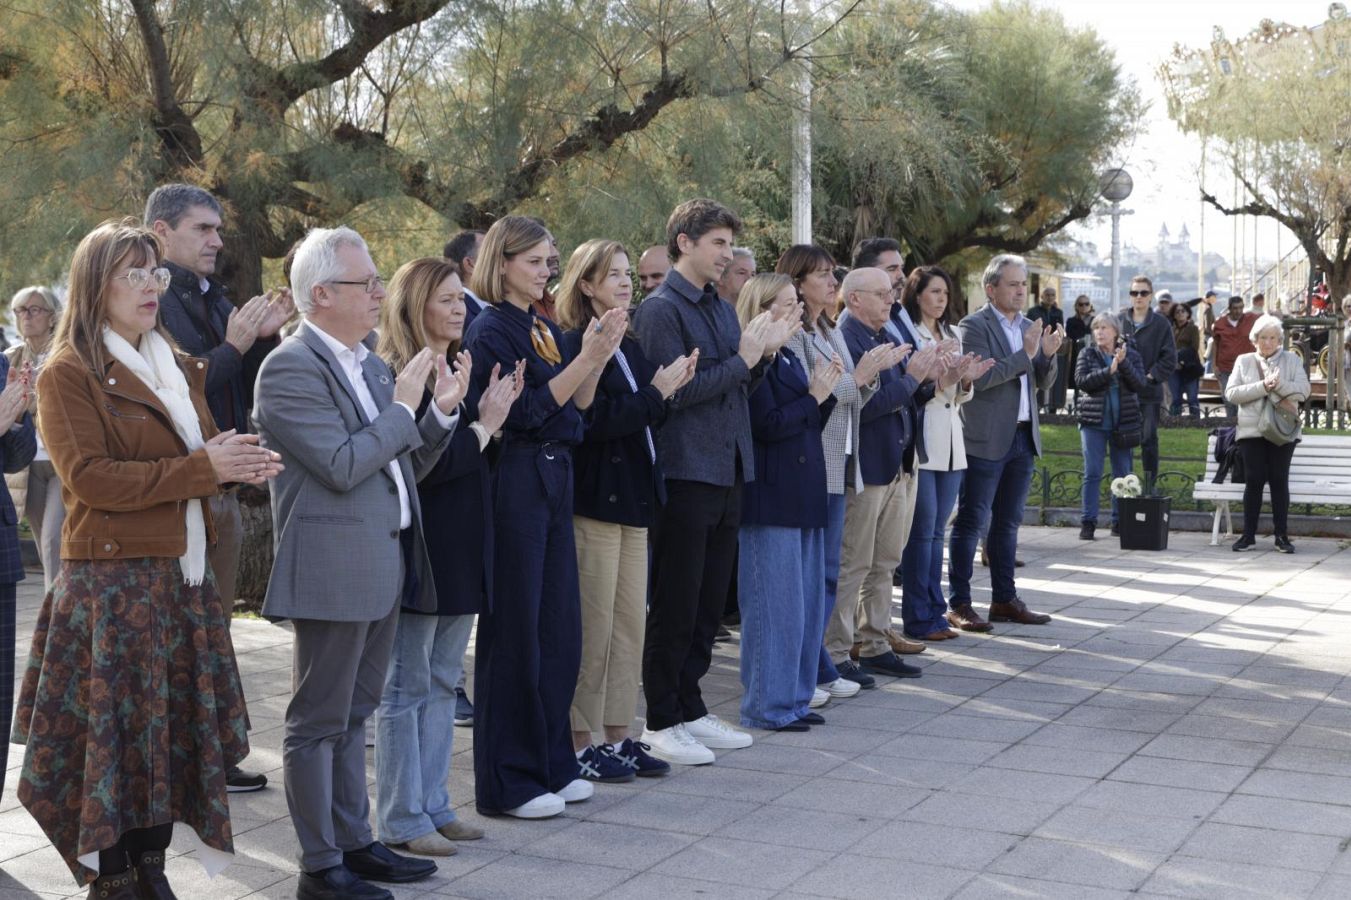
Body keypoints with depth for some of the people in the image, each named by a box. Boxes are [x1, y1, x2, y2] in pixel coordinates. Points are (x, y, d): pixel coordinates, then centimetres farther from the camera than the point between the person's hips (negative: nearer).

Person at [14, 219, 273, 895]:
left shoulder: (176, 367, 16)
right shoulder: (69, 372, -7)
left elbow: (200, 455, 22)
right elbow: (90, 478, -17)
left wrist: (238, 465, -3)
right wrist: (202, 469, -20)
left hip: (183, 579, 7)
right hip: (111, 581, -7)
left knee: (173, 730, 9)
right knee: (114, 736, -2)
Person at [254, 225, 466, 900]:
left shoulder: (370, 364, 13)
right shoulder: (290, 368, -14)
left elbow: (404, 469, 14)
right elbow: (343, 466, -21)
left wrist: (440, 413, -1)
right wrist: (403, 407, -12)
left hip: (384, 564, 9)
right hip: (332, 570, -9)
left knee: (353, 715, 17)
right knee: (318, 722, 2)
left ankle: (355, 843, 27)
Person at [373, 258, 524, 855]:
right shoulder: (398, 379, -14)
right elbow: (423, 465, -20)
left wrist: (494, 415, -2)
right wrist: (484, 426, -11)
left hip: (462, 549, 9)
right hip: (419, 549, -8)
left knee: (443, 683, 14)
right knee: (407, 687, 1)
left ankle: (433, 805, 23)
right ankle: (401, 821, 9)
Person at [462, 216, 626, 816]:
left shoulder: (546, 330, 15)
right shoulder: (491, 330, -9)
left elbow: (575, 409, 11)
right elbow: (524, 412, -18)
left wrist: (599, 356, -3)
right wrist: (587, 357, -20)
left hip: (554, 484, 8)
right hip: (513, 488, -8)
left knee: (560, 630, 11)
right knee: (514, 633, -1)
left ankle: (551, 765, 23)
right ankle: (507, 783, 9)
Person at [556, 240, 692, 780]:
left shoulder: (629, 346, 16)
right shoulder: (576, 345, -12)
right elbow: (595, 420, -21)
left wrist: (666, 392, 1)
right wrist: (656, 393, -14)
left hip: (633, 498, 9)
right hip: (595, 498, -9)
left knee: (631, 623, 10)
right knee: (593, 627, -3)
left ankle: (617, 735, 19)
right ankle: (580, 742, 7)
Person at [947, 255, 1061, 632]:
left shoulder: (1027, 327, 13)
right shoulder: (974, 326, -8)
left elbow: (1044, 380, 13)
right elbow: (979, 377, -19)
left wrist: (1047, 355, -7)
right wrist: (1025, 355, -21)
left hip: (1023, 437, 7)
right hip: (986, 440, -7)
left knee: (1008, 523, 13)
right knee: (971, 522, -3)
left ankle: (1004, 600, 20)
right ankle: (959, 604, 1)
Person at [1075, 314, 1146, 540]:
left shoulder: (1131, 354, 5)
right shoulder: (1087, 354, 4)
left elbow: (1139, 384, -7)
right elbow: (1082, 381, -12)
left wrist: (1124, 363, -20)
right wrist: (1109, 371, -21)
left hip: (1124, 422, 1)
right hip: (1094, 422, -1)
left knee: (1123, 474, 5)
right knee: (1092, 473, -4)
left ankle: (1120, 521, 13)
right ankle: (1088, 522, 0)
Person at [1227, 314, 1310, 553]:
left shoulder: (1292, 360, 10)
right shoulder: (1243, 361, 11)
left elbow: (1303, 391, -2)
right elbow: (1231, 393, -2)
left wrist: (1279, 384, -18)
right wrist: (1263, 386, -13)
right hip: (1252, 430, 0)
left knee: (1279, 480, -1)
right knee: (1254, 480, -3)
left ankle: (1282, 535, 5)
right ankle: (1248, 535, 3)